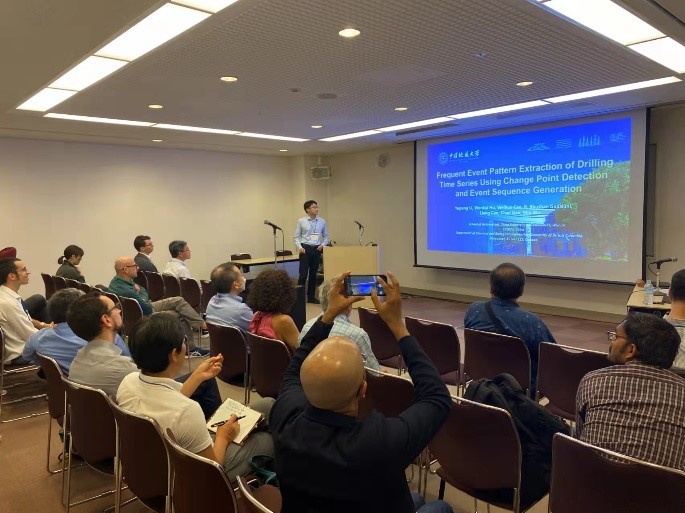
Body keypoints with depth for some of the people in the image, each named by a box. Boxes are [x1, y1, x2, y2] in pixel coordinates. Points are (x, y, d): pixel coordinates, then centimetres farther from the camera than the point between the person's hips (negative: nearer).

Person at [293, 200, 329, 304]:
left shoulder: (322, 221, 5)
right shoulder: (301, 221, -2)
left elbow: (326, 236, 13)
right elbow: (296, 237, 2)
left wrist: (323, 245, -4)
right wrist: (299, 247, -12)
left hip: (317, 249, 3)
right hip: (305, 248, -3)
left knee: (313, 274, 10)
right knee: (303, 274, -6)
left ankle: (311, 296, 21)